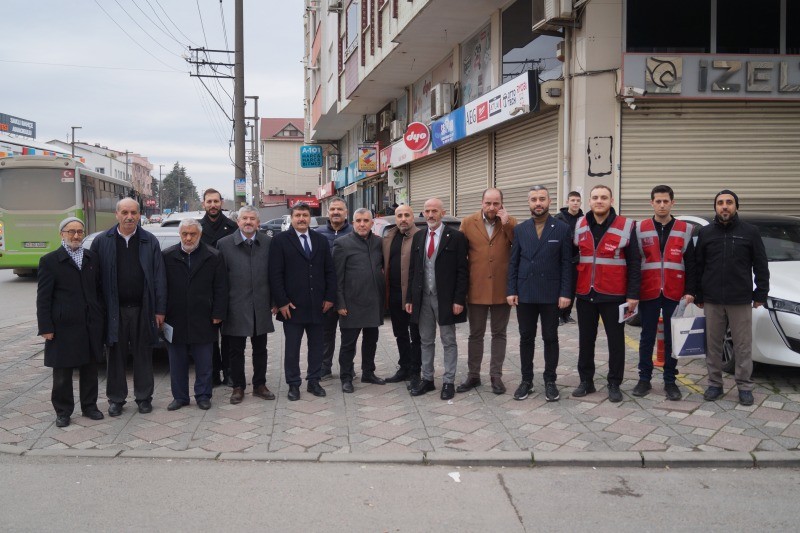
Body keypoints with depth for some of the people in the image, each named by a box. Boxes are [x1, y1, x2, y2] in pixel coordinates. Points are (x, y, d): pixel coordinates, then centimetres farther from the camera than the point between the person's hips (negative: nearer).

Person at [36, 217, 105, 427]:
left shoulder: (92, 258, 8)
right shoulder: (49, 261, -3)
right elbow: (43, 297, -5)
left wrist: (101, 318, 5)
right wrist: (45, 327, -10)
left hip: (91, 326, 4)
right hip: (64, 327, -3)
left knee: (90, 369, 12)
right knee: (62, 373, 6)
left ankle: (89, 406, 24)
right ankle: (63, 411, 18)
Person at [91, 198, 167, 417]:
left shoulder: (150, 241, 1)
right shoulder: (102, 242, 1)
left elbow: (159, 278, 0)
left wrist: (160, 310, -4)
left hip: (143, 309, 0)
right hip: (114, 310, 0)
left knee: (143, 355, 9)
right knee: (116, 356, 9)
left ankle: (144, 397, 22)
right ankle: (116, 399, 22)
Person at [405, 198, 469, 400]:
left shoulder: (456, 237, -6)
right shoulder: (418, 237, 9)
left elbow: (462, 271, -8)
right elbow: (412, 269, 11)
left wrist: (459, 300, -13)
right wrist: (409, 298, 6)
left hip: (445, 298, -5)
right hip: (423, 298, 5)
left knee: (448, 341, 5)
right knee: (426, 341, 13)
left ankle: (448, 382, 13)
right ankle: (427, 379, 23)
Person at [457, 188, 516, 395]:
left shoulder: (510, 223, 0)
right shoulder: (468, 223, -1)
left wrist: (506, 224, -19)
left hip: (502, 289, 0)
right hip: (476, 289, 0)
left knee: (499, 334, 9)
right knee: (475, 334, 10)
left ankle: (496, 376, 18)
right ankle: (473, 375, 21)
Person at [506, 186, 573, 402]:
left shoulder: (562, 229, -1)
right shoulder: (520, 229, 6)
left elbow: (566, 263, -3)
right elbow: (513, 262, 6)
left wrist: (566, 293, -9)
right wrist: (511, 291, -1)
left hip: (551, 295, -2)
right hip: (525, 294, 2)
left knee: (550, 338, 7)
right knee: (526, 338, 9)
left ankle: (550, 381, 17)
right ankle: (526, 380, 19)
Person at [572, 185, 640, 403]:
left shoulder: (626, 227, -4)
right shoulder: (579, 227, 6)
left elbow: (634, 263, -3)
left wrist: (633, 294, -8)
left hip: (613, 295, -3)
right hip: (584, 294, 3)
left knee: (616, 340, 5)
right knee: (585, 340, 11)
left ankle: (614, 384, 17)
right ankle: (586, 381, 23)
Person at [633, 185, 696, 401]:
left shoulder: (685, 230, 5)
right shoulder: (640, 229, 3)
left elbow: (691, 264, 5)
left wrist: (690, 291, -2)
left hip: (674, 294, 0)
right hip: (648, 294, 0)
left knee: (672, 338, 6)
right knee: (647, 338, 7)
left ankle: (670, 381, 15)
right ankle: (644, 379, 16)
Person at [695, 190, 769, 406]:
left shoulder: (750, 232, 2)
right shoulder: (705, 233, 7)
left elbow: (761, 266, 3)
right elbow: (698, 266, 9)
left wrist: (761, 293, -1)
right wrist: (698, 295, 6)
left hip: (741, 300, -2)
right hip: (712, 300, 2)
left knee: (743, 346, 3)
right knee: (713, 345, 7)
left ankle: (745, 386, 13)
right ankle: (714, 384, 17)